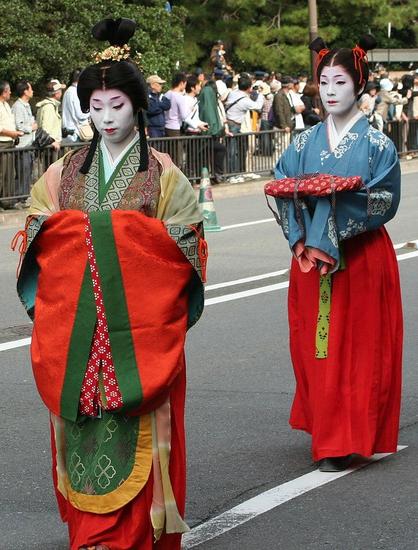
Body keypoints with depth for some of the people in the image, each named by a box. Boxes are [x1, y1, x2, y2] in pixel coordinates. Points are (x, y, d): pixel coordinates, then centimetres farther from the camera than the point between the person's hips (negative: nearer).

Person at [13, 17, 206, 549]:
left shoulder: (163, 175, 3)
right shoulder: (65, 172, 12)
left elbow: (186, 247, 0)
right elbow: (36, 239, 12)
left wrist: (124, 235, -10)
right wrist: (72, 234, -6)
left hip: (138, 327, -2)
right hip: (76, 325, 3)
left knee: (134, 431, -6)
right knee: (84, 425, 0)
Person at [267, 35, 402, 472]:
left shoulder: (376, 144, -2)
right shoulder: (305, 144, 8)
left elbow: (385, 202, -9)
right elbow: (283, 194, 2)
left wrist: (338, 195, -22)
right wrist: (303, 241, -14)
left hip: (361, 258, -3)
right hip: (312, 256, 3)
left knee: (357, 346, -2)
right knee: (316, 345, 5)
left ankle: (346, 440, 1)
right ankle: (326, 431, 18)